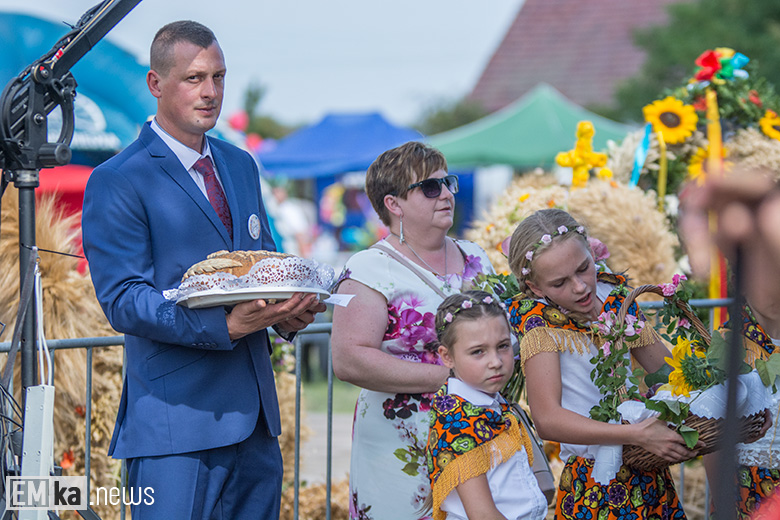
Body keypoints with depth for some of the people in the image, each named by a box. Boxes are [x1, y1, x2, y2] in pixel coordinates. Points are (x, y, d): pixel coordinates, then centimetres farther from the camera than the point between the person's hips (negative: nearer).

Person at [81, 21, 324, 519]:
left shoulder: (241, 166, 17)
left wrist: (288, 310, 0)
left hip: (256, 420, 7)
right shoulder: (117, 181, -6)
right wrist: (225, 325, -26)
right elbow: (123, 300, -14)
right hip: (176, 421, -7)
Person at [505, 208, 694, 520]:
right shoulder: (538, 318, -14)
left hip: (650, 479, 5)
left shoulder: (615, 296, 2)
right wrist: (636, 435, -31)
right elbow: (547, 419, -24)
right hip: (593, 487, -5)